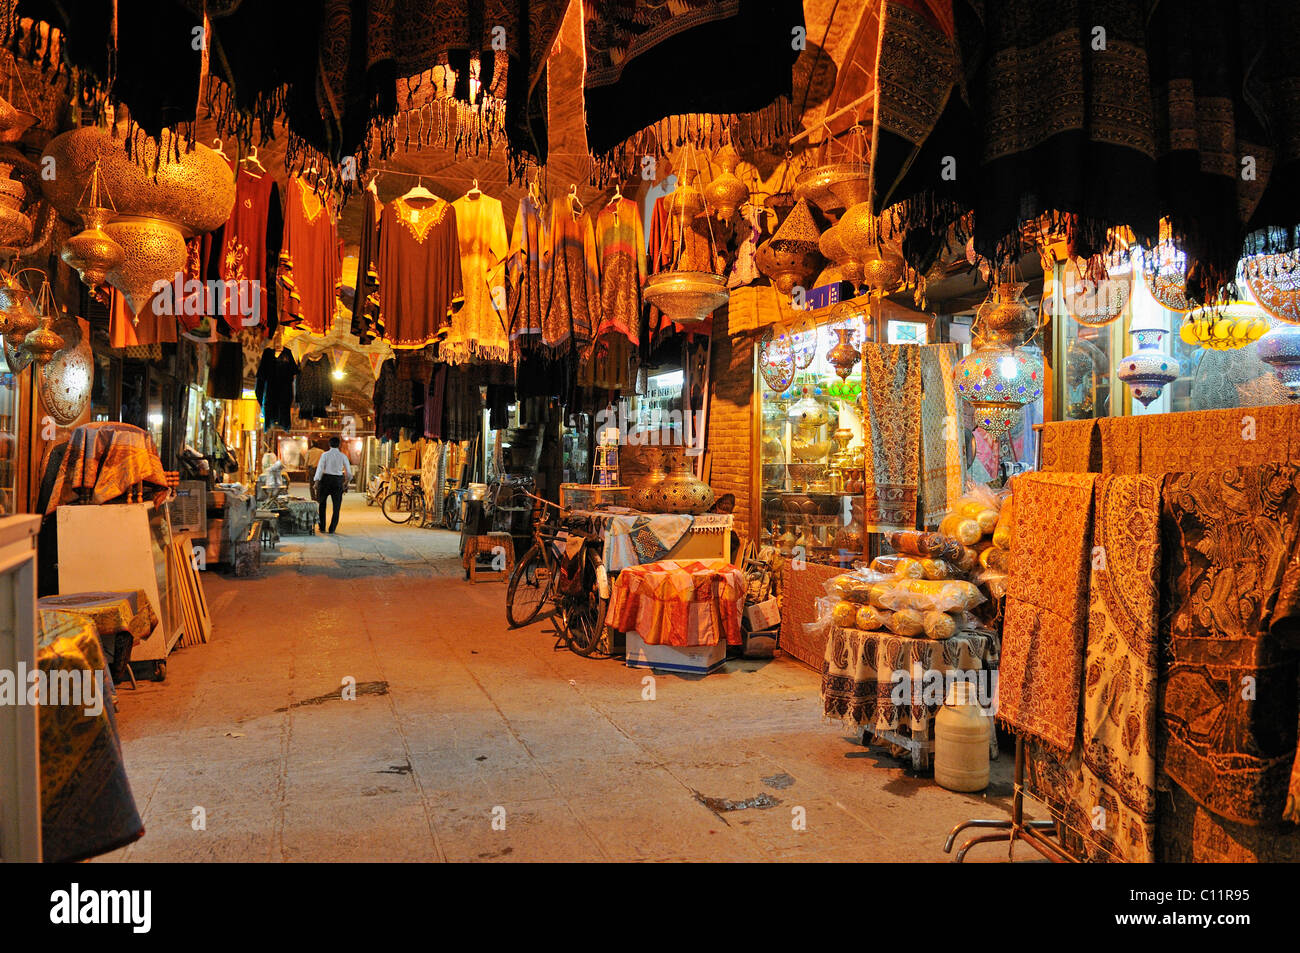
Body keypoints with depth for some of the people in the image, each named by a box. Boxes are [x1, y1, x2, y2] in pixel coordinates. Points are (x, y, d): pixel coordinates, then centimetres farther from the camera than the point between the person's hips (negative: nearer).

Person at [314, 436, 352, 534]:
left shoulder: (325, 455, -3)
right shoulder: (343, 456, 1)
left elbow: (320, 468, -8)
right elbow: (348, 472, 4)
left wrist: (317, 482, -7)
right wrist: (347, 481, 20)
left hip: (326, 479, 0)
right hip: (338, 481, 0)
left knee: (322, 504, 16)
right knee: (336, 506, 8)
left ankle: (322, 527, 18)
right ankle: (332, 529, 7)